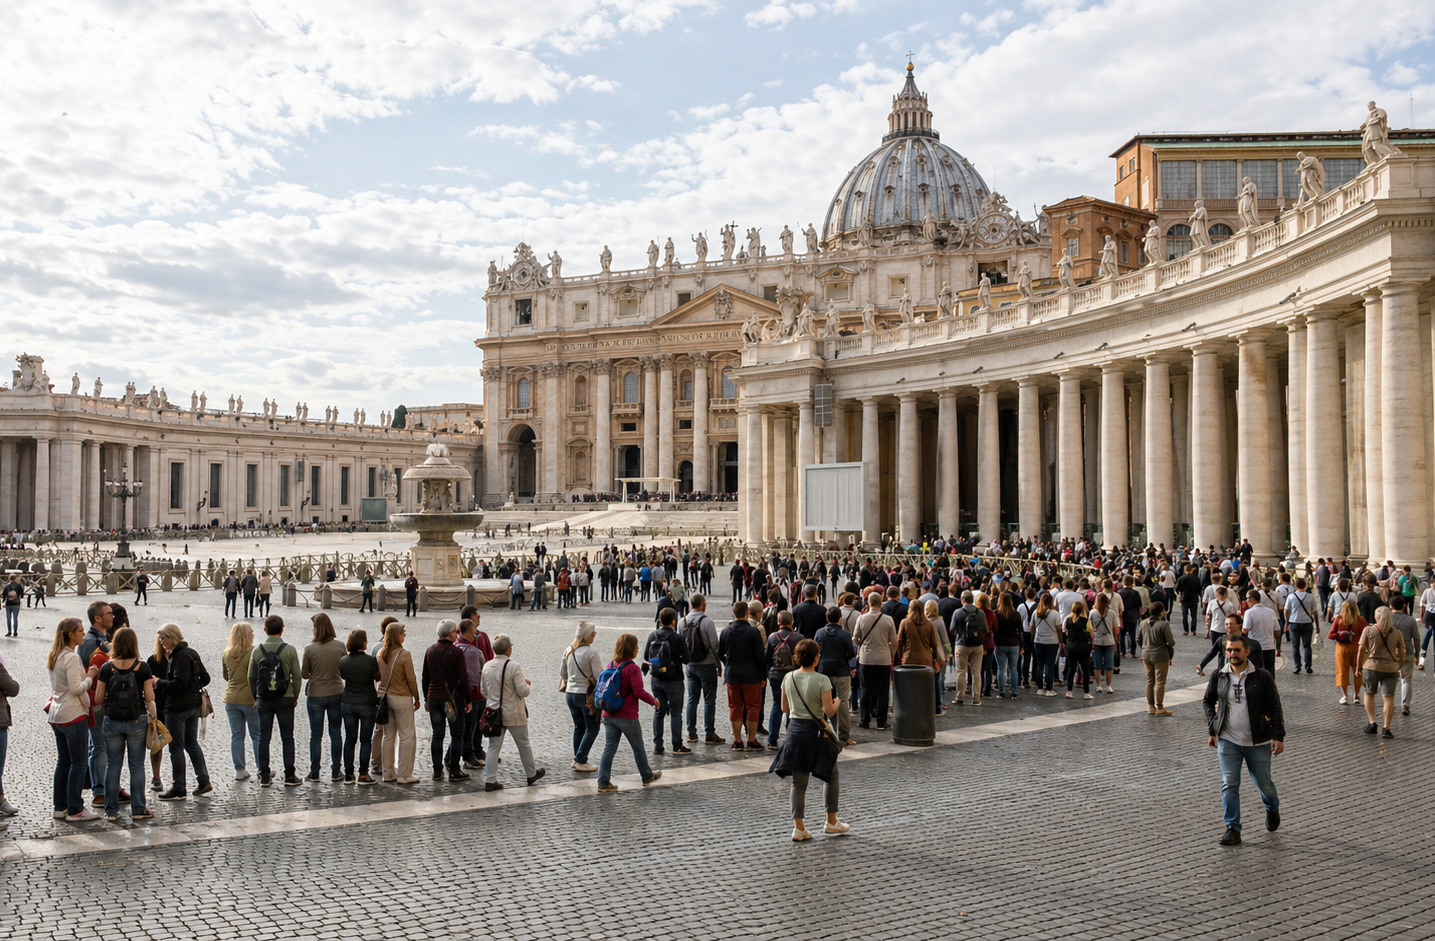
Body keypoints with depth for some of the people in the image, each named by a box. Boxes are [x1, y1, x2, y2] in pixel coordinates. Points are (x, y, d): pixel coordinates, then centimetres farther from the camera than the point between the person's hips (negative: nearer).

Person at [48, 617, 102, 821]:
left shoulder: (55, 657, 11)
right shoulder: (72, 658, -17)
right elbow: (76, 688, -22)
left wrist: (86, 674, 11)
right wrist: (91, 676, -7)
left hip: (57, 715, 9)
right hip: (74, 715, -9)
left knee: (63, 762, 13)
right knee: (78, 763, -2)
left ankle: (60, 808, 18)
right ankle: (75, 810, 0)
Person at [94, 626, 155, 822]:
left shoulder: (107, 668, -4)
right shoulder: (142, 667, -8)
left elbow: (98, 699, -2)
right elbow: (149, 699, -6)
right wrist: (151, 684, 12)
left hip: (112, 722, 1)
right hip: (137, 721, -1)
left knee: (113, 765, 10)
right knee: (137, 765, 7)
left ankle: (111, 811, 13)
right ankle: (138, 809, 11)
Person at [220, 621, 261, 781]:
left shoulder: (226, 654, 2)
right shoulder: (253, 652, -14)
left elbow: (225, 676, 14)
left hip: (231, 699, 4)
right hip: (250, 698, -4)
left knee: (236, 735, 10)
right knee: (257, 735, 7)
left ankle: (239, 770, 12)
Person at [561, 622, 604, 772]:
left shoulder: (569, 651, 4)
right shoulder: (591, 653, -17)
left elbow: (562, 673, 14)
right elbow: (600, 676, -18)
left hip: (570, 693, 7)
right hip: (587, 695, -7)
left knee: (579, 727, 18)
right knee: (592, 728, 4)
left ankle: (577, 760, 19)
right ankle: (580, 761, -1)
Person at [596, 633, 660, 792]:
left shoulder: (610, 666, 4)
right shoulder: (632, 668, -16)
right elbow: (638, 691, -19)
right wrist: (653, 701, -4)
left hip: (608, 716, 5)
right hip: (627, 717, -5)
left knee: (609, 748, 7)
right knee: (638, 747, 14)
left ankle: (603, 782, 2)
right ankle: (647, 776, 31)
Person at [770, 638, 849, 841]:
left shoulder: (788, 678, 0)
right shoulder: (821, 680, -16)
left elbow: (785, 708, 8)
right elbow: (829, 711, -15)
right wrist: (836, 702, 5)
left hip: (795, 731, 4)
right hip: (816, 732, -4)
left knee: (799, 783, 10)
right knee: (831, 776, 17)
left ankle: (799, 828, 9)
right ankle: (831, 822, 25)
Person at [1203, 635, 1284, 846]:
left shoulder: (1262, 677, -8)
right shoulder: (1218, 677, -1)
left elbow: (1274, 707, -5)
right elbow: (1208, 701, 13)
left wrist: (1278, 736, -11)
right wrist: (1211, 730, 8)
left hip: (1258, 742, -1)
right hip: (1227, 741, 1)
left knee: (1263, 782, 13)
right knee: (1229, 785, -4)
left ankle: (1272, 808, 46)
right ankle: (1233, 829, 4)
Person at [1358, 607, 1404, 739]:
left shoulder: (1368, 631, -2)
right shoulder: (1397, 634, 3)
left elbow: (1361, 650, -2)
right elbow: (1402, 654, 5)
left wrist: (1358, 667, 8)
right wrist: (1399, 668, 18)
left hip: (1371, 667, -1)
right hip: (1390, 668, 1)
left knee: (1369, 694, 18)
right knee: (1388, 697, 0)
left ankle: (1372, 723, 9)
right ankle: (1386, 728, -5)